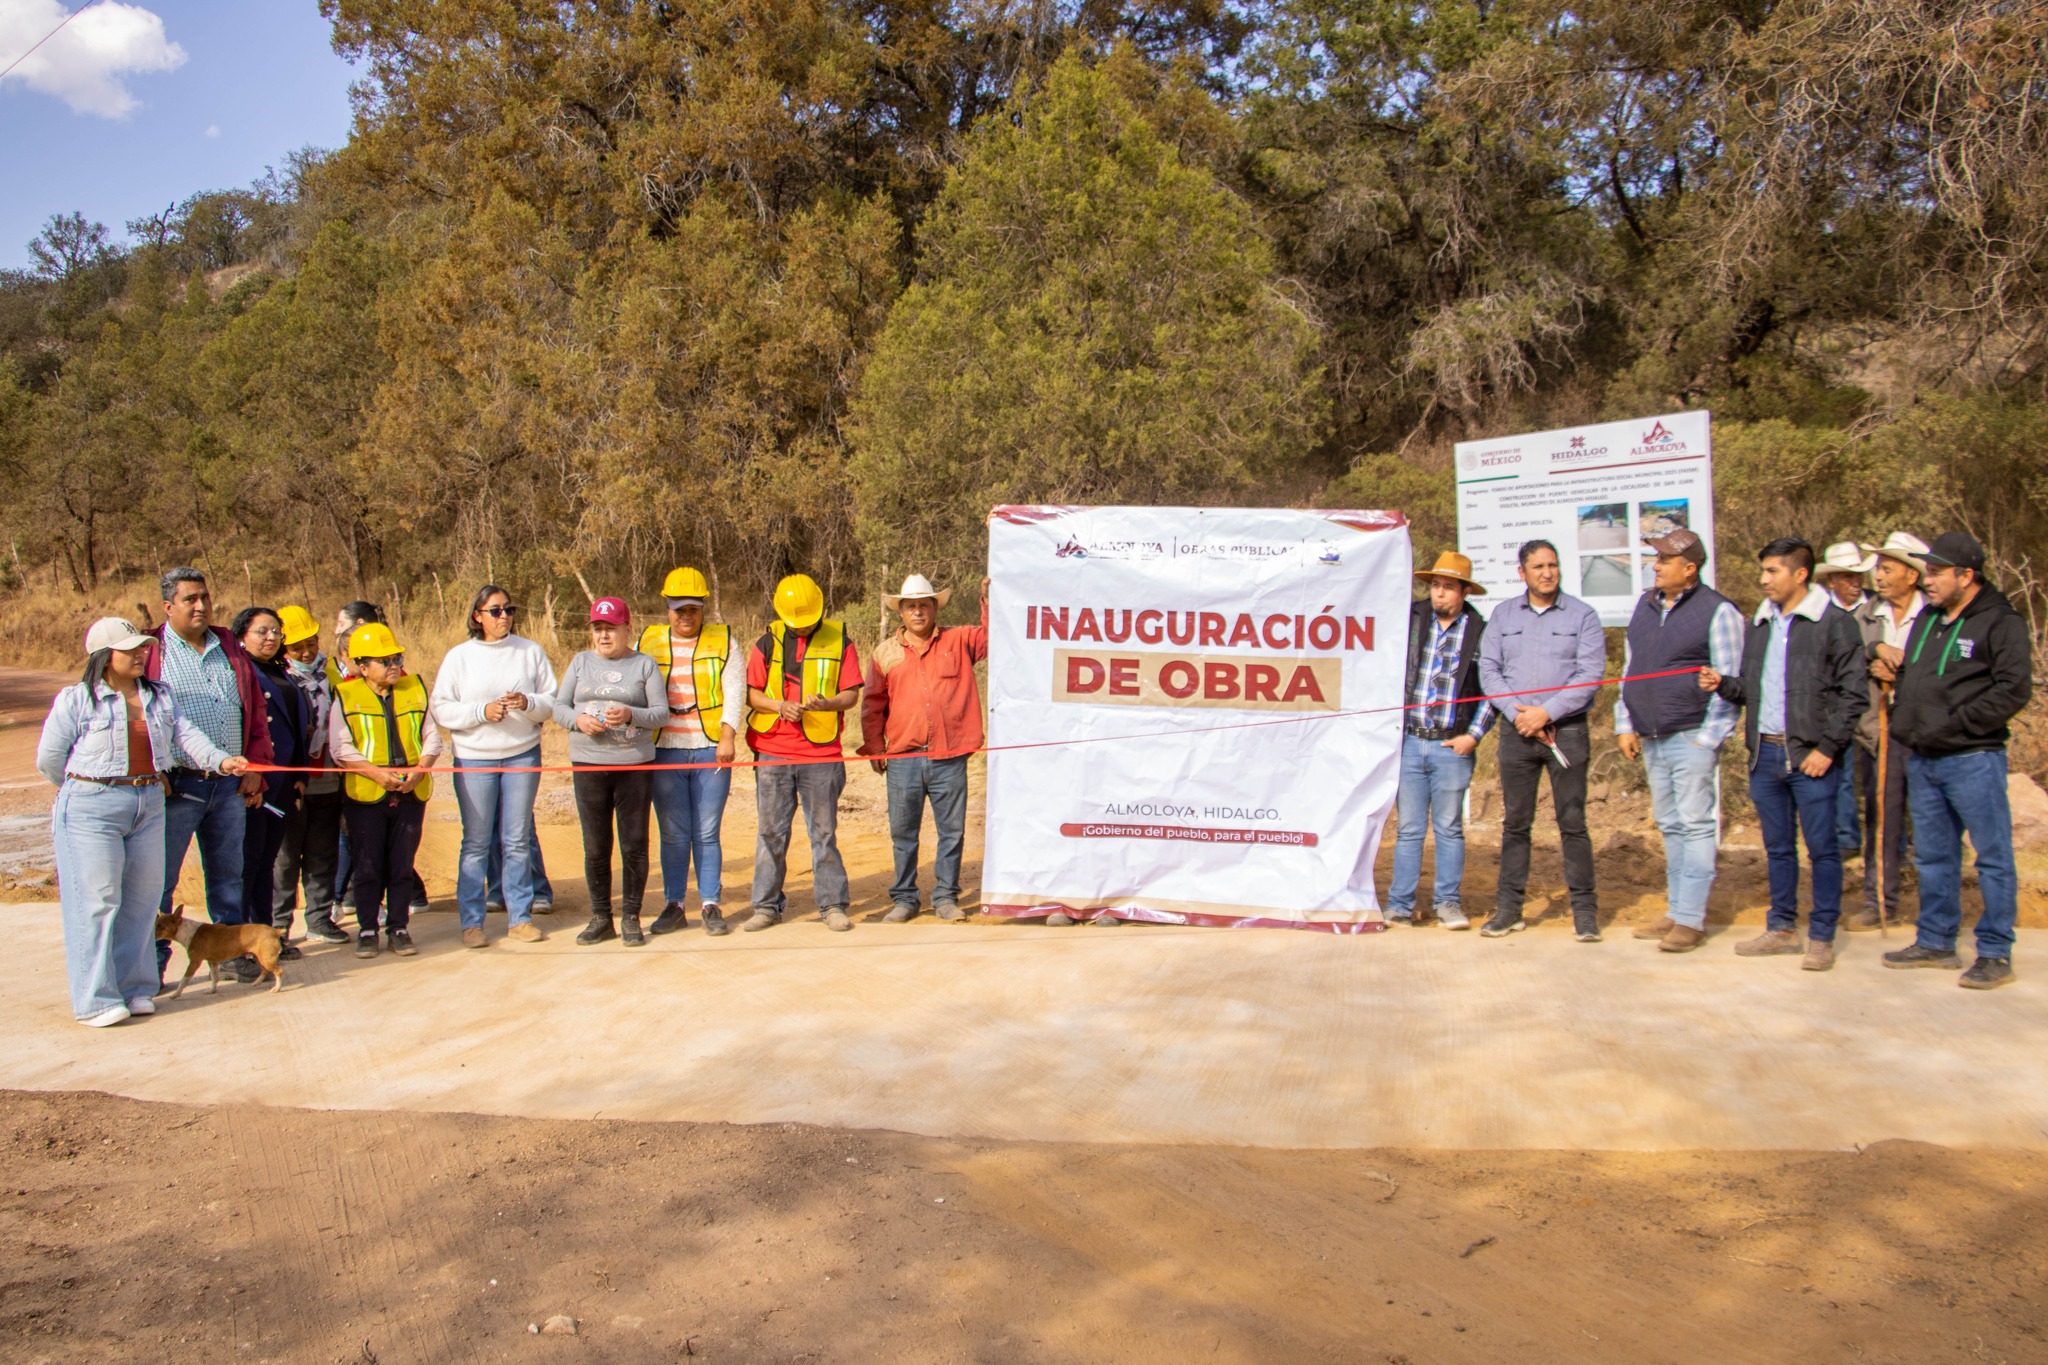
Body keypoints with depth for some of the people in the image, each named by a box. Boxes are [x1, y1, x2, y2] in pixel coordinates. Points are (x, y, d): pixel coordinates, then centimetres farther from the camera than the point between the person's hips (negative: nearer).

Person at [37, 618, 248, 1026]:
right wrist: (84, 789, 8)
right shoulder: (76, 700, -6)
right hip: (92, 808, -5)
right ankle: (95, 1000, 1)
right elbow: (48, 759, -2)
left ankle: (136, 988, 21)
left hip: (149, 806, 6)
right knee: (95, 902, -4)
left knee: (142, 899, 10)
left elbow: (185, 736, 0)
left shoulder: (159, 696, 10)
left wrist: (221, 759, -17)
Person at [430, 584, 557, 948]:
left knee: (517, 841, 7)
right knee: (476, 843, 3)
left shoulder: (531, 651, 4)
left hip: (523, 755, 1)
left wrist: (527, 703, -18)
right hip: (474, 758, -1)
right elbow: (441, 709, -3)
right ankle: (471, 921, 11)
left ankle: (520, 917, 15)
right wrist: (482, 711, -15)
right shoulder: (459, 656, 3)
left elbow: (552, 700, 1)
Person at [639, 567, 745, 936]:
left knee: (707, 834, 2)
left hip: (710, 752, -1)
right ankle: (673, 906, 13)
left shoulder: (722, 640, 6)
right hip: (664, 752, 1)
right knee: (673, 835, 5)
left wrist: (728, 737, -11)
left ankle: (711, 906, 10)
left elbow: (735, 691, 0)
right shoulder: (649, 641, 10)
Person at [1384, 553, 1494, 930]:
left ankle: (1448, 902, 18)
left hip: (1452, 746, -1)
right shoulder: (1410, 617, 5)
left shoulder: (1480, 632, 2)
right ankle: (1400, 904, 11)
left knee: (1449, 828, 8)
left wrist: (1474, 735, -1)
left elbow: (1492, 690, 4)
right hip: (1409, 742, 1)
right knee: (1409, 828, 5)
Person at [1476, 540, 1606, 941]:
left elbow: (1591, 674, -5)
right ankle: (1508, 907, 11)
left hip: (1567, 729, -2)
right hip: (1516, 730, 2)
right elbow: (1488, 670, 4)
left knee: (1572, 821, -2)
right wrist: (1518, 714, -9)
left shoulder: (1582, 615, 3)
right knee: (1515, 822, 5)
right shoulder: (1503, 614, 10)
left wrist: (1547, 713, -13)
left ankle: (1585, 909, 5)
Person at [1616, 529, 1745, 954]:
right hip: (1651, 740, 7)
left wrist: (1708, 737, -13)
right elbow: (1629, 669, 19)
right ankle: (1676, 912, 18)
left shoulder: (1718, 612, -7)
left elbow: (1728, 681, -8)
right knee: (1670, 827, 12)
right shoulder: (1645, 606, 14)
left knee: (1696, 826, -5)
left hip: (1691, 738, -7)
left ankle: (1690, 919, -3)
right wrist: (1625, 725, 13)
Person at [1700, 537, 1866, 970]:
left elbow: (1853, 693, -8)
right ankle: (1782, 927, 24)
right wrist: (1723, 684, -2)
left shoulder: (1834, 623, -5)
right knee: (1777, 847, 13)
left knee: (1821, 847, 1)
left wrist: (1827, 747, -13)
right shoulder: (1760, 624, 14)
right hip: (1765, 753, 6)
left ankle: (1821, 935, 10)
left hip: (1811, 755, -6)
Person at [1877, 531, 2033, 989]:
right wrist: (1895, 673, 3)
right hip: (1922, 760, 8)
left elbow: (2014, 689, -17)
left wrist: (1955, 724, -19)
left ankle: (1995, 953, 7)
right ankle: (1936, 942, 25)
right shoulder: (1927, 619, 15)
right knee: (1933, 856, 15)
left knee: (1993, 857, 1)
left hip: (1973, 760, -8)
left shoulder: (2000, 622, -9)